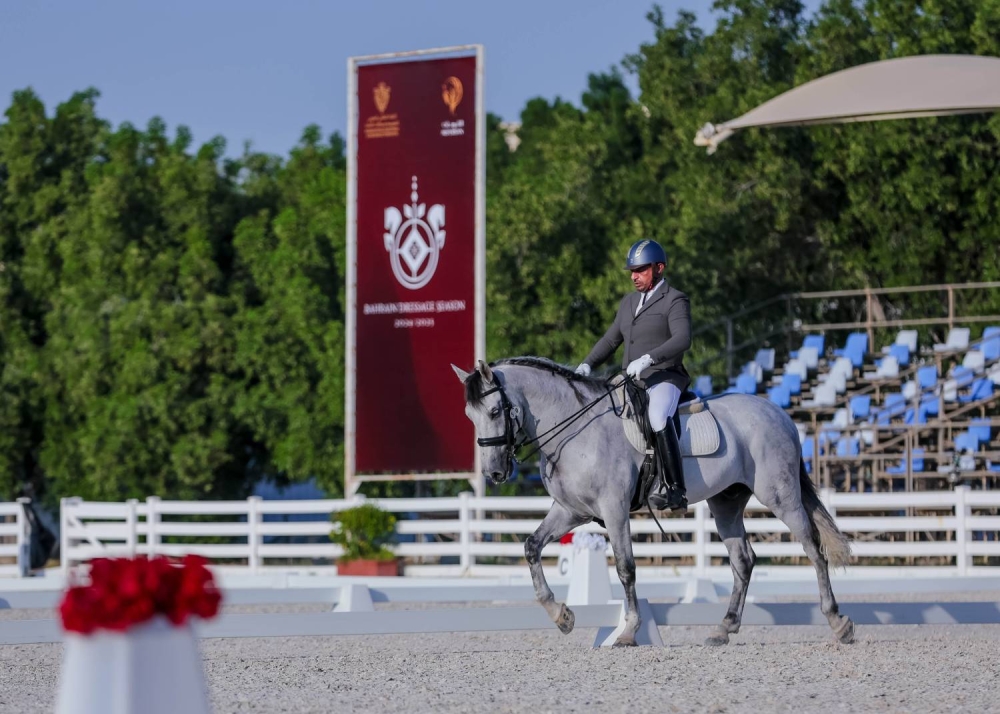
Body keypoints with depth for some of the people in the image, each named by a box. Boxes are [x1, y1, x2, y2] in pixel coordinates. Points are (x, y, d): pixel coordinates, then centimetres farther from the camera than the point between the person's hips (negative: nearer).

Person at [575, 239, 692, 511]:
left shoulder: (675, 301, -4)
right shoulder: (629, 301, 20)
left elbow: (682, 339, -20)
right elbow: (611, 339, 24)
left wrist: (648, 359, -33)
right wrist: (587, 364, 7)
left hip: (664, 378, -9)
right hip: (631, 380, 9)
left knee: (657, 417, -36)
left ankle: (675, 489, -37)